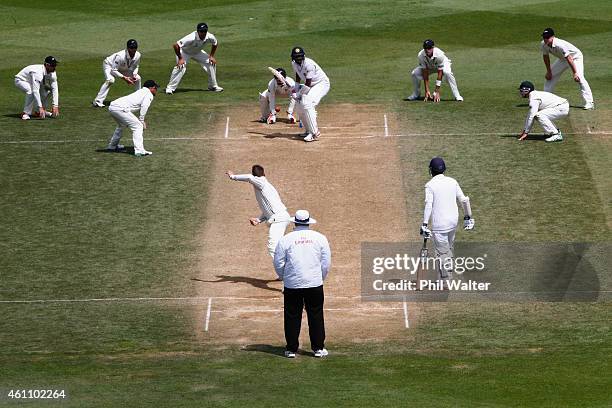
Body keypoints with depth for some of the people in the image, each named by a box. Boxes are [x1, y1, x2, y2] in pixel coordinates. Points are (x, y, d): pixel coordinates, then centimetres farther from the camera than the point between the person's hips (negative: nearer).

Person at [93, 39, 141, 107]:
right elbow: (114, 70, -35)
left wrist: (134, 74, -22)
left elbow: (135, 67, -2)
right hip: (109, 65, -7)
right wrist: (124, 78, -39)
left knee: (137, 78, -1)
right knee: (110, 80, -34)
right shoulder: (120, 56, -40)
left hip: (123, 68, 7)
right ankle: (98, 101, -32)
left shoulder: (137, 55, -22)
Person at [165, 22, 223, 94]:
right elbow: (176, 45, -41)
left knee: (212, 63, -1)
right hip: (184, 52, -6)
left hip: (197, 52, 6)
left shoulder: (210, 37, -25)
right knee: (181, 67, -27)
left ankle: (213, 86, 16)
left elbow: (215, 44, 2)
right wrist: (180, 58, -33)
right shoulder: (191, 38, -42)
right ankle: (170, 88, -18)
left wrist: (211, 56, -2)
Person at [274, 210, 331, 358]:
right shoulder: (320, 238, 1)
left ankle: (291, 349, 11)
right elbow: (326, 263, 3)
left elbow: (278, 263, 0)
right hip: (315, 283, 1)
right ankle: (318, 348, 11)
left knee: (292, 317, 8)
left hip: (292, 285, -1)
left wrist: (284, 278, 16)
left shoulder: (286, 239, -2)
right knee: (316, 315, 9)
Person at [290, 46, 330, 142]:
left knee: (307, 104, -26)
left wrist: (298, 94, -18)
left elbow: (308, 84, -26)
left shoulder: (309, 64, -30)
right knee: (300, 105, 5)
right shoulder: (294, 63, -5)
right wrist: (296, 89, 0)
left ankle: (315, 133, -23)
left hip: (322, 84, -9)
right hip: (311, 86, 9)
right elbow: (298, 76, 14)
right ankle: (308, 131, 22)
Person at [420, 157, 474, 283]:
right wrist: (468, 217, 18)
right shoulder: (452, 182, 6)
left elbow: (428, 205, -19)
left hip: (439, 224, -6)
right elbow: (464, 200, 7)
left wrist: (424, 225, -20)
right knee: (449, 249, 20)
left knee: (442, 252, 0)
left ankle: (446, 281, -1)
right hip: (453, 221, 6)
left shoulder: (430, 185, -10)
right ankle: (448, 275, 28)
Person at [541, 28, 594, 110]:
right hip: (562, 59, 8)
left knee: (579, 78, -25)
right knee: (549, 76, 9)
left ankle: (589, 103, -27)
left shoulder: (559, 45, -39)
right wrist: (549, 71, 4)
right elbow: (546, 57, 1)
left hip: (575, 57, -8)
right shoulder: (544, 44, -17)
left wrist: (574, 73, -39)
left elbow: (569, 59, -38)